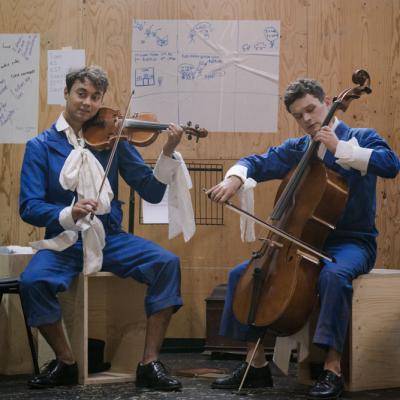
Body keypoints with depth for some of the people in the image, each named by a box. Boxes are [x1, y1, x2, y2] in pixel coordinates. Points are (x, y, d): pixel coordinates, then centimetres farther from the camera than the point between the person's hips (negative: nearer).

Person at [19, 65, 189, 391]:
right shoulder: (40, 146, 1)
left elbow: (151, 192, 2)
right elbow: (29, 207, -7)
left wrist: (168, 154, -14)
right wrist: (68, 214, -26)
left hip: (110, 239, 2)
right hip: (63, 242, -1)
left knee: (166, 263, -23)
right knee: (33, 281, -31)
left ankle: (150, 363, -13)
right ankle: (66, 362, -6)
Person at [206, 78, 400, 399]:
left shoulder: (361, 138, -3)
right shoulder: (296, 149, 10)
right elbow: (257, 163, 13)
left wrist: (340, 148, -23)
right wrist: (235, 178, -10)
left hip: (352, 242, -6)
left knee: (334, 275, -39)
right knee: (241, 274, -5)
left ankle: (332, 369, -33)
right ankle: (256, 364, 1)